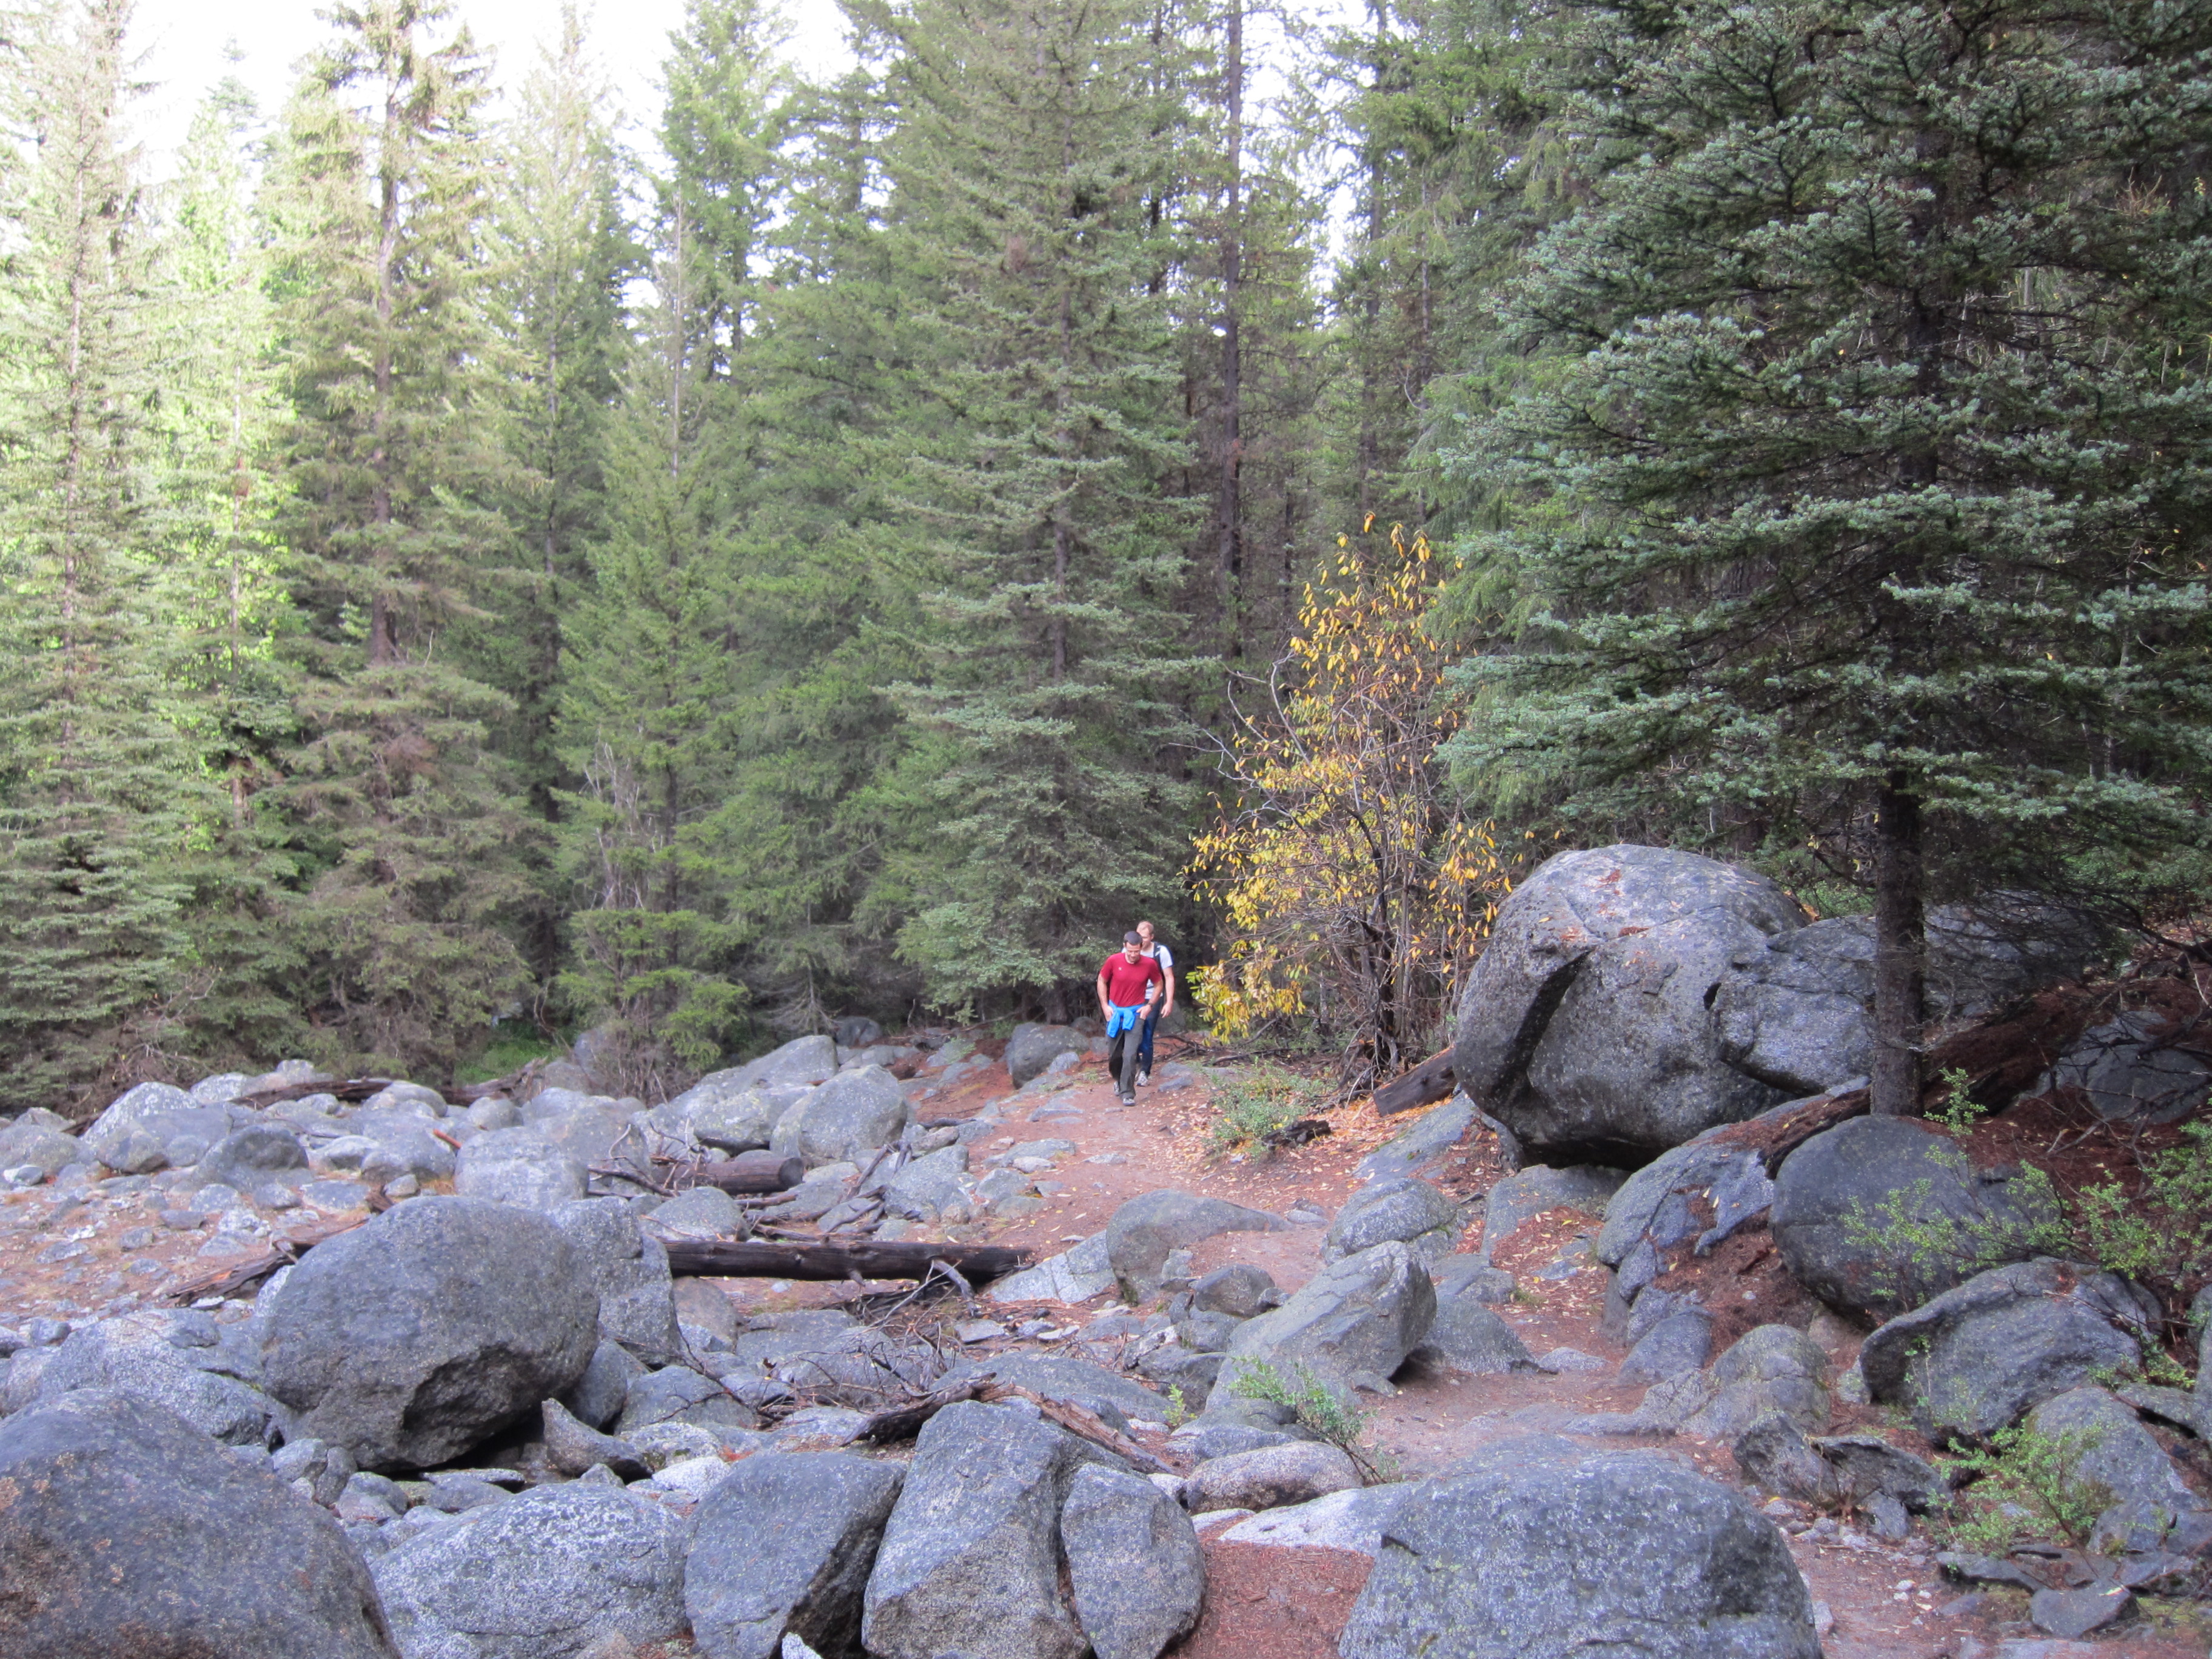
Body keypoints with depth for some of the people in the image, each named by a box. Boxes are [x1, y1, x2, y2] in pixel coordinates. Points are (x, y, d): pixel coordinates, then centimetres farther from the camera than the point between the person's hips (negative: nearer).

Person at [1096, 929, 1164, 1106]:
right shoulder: (1114, 961, -10)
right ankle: (1119, 1079, 40)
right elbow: (1102, 981, 5)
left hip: (1136, 1013, -2)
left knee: (1130, 1055, -13)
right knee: (1114, 1054, 10)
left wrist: (1149, 1005, -2)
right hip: (1115, 1011, 2)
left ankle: (1128, 1094, -6)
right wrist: (1105, 1005, 0)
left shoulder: (1149, 964, -10)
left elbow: (1159, 984, 8)